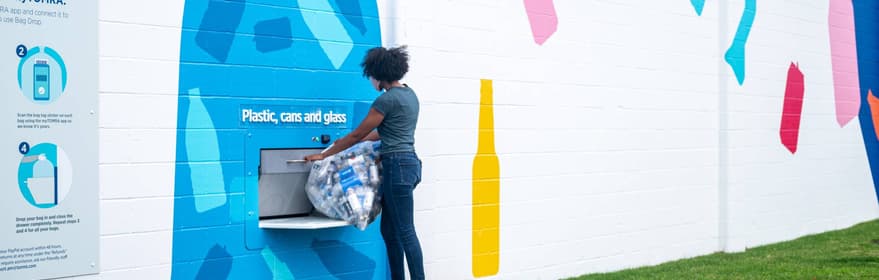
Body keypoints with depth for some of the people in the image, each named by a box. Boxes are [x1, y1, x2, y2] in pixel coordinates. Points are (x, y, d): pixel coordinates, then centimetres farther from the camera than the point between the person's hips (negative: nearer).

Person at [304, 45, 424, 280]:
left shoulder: (387, 99, -13)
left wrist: (324, 155, 2)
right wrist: (348, 142, 28)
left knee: (405, 232, -6)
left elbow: (357, 134, -7)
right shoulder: (409, 94, 14)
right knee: (389, 230, 13)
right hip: (409, 163, 9)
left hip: (397, 166, -9)